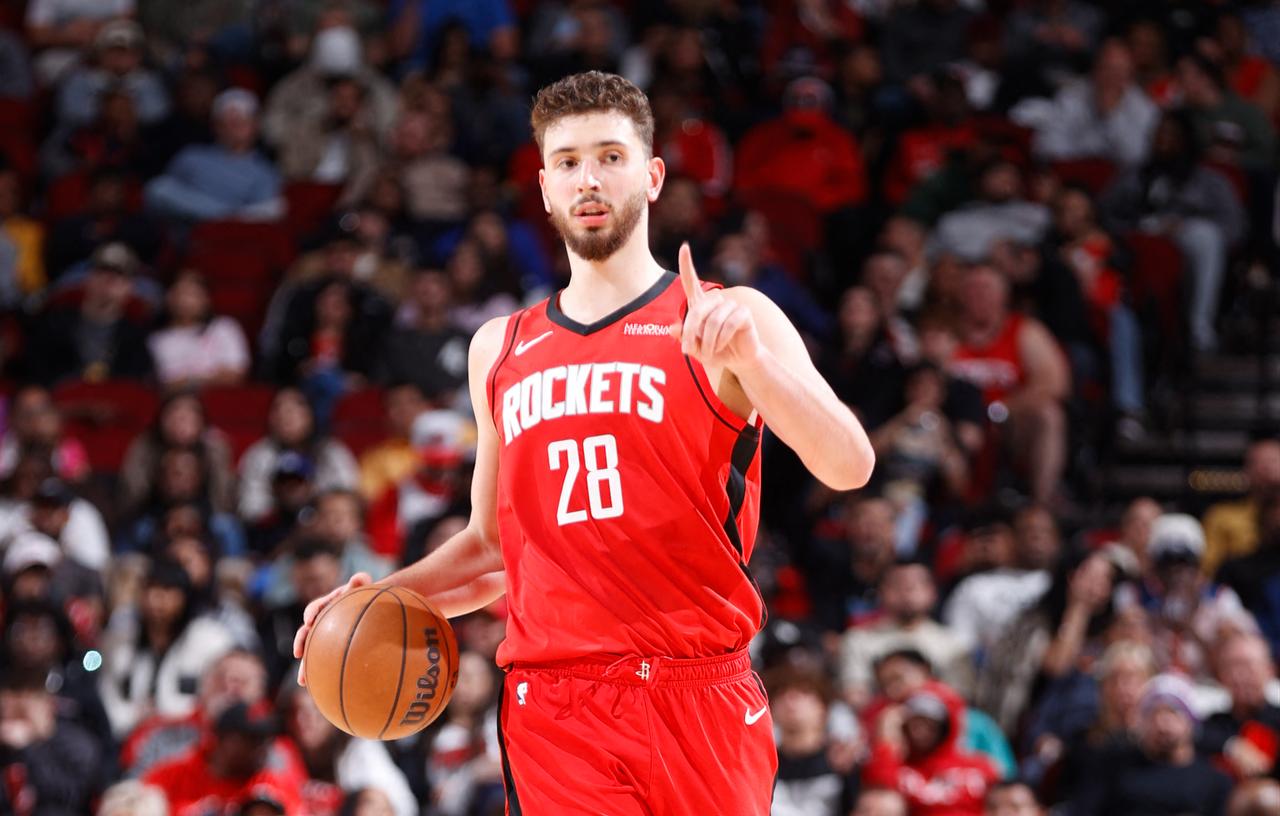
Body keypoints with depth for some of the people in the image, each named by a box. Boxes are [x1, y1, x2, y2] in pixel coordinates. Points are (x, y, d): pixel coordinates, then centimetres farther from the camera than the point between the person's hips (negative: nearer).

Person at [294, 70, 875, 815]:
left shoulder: (727, 321, 3)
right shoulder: (501, 349, 18)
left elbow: (850, 468, -10)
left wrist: (748, 357, -25)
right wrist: (386, 598, 9)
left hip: (698, 700, -2)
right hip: (553, 711, 3)